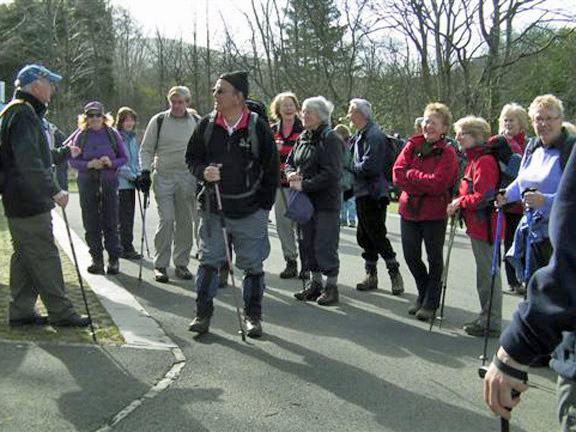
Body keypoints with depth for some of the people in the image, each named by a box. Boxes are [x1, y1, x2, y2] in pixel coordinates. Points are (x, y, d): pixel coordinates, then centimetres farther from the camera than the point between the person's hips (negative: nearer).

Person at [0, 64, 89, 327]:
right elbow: (29, 161, -27)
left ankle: (21, 312, 21)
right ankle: (61, 312, 3)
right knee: (45, 257, -4)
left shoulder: (27, 113, 19)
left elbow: (40, 155, 32)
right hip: (29, 203, -11)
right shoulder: (22, 113, -16)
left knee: (24, 256, 14)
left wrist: (65, 153, 45)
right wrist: (54, 190, -29)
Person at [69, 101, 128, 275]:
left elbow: (124, 158, 6)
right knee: (91, 223, 4)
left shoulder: (112, 133, 4)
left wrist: (111, 162, -14)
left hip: (109, 182, -1)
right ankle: (96, 258, 14)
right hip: (87, 182, 1)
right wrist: (89, 164, -14)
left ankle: (114, 259, 7)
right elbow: (73, 161, 3)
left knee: (111, 222, -1)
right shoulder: (81, 135, 5)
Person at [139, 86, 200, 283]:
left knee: (185, 221, 6)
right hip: (163, 176, -2)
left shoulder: (197, 122, 6)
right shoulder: (158, 121, 1)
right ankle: (160, 265, -1)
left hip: (188, 178, 2)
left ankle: (181, 263, 17)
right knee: (166, 219, -10)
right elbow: (146, 149, 7)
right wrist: (145, 171, -4)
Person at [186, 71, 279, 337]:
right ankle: (203, 313, 14)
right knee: (209, 261, 4)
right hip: (213, 208, 2)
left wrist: (264, 206, -1)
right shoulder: (207, 125, 3)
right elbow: (191, 157, 13)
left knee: (253, 265, 6)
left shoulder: (258, 127, -4)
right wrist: (203, 172, -10)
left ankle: (253, 316, 20)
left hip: (250, 211, -2)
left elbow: (272, 170, 2)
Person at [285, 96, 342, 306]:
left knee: (325, 245, -4)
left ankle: (332, 286, 8)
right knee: (307, 243, 12)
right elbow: (289, 162, 20)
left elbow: (332, 174, -19)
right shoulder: (303, 138, 13)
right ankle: (315, 283, 24)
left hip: (326, 201, -8)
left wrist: (304, 185, -18)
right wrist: (291, 174, -3)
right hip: (305, 200, 8)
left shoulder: (330, 139, -11)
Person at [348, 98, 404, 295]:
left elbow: (369, 167, -22)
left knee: (377, 236, -4)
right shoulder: (360, 135, 15)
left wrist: (350, 167, -9)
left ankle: (395, 273, 8)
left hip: (372, 195, -10)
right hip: (363, 194, 10)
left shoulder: (374, 136, -16)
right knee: (364, 236, 13)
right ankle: (371, 275, 23)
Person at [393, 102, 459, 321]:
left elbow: (438, 183, -20)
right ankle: (423, 295, 33)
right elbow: (397, 174, -7)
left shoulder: (447, 153, -7)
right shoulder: (412, 145, 6)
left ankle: (431, 303, 20)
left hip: (434, 213, -4)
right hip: (409, 210, 5)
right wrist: (424, 185, -16)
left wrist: (411, 175, -14)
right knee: (411, 256, 11)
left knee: (434, 258, 6)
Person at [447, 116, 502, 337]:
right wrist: (458, 205, 9)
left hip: (484, 225, -10)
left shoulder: (484, 161, -17)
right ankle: (486, 319, 29)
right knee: (484, 273, 17)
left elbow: (482, 197, -23)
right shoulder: (474, 159, 15)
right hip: (477, 225, 10)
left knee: (488, 274, -2)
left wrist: (459, 202, -10)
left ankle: (491, 324, 7)